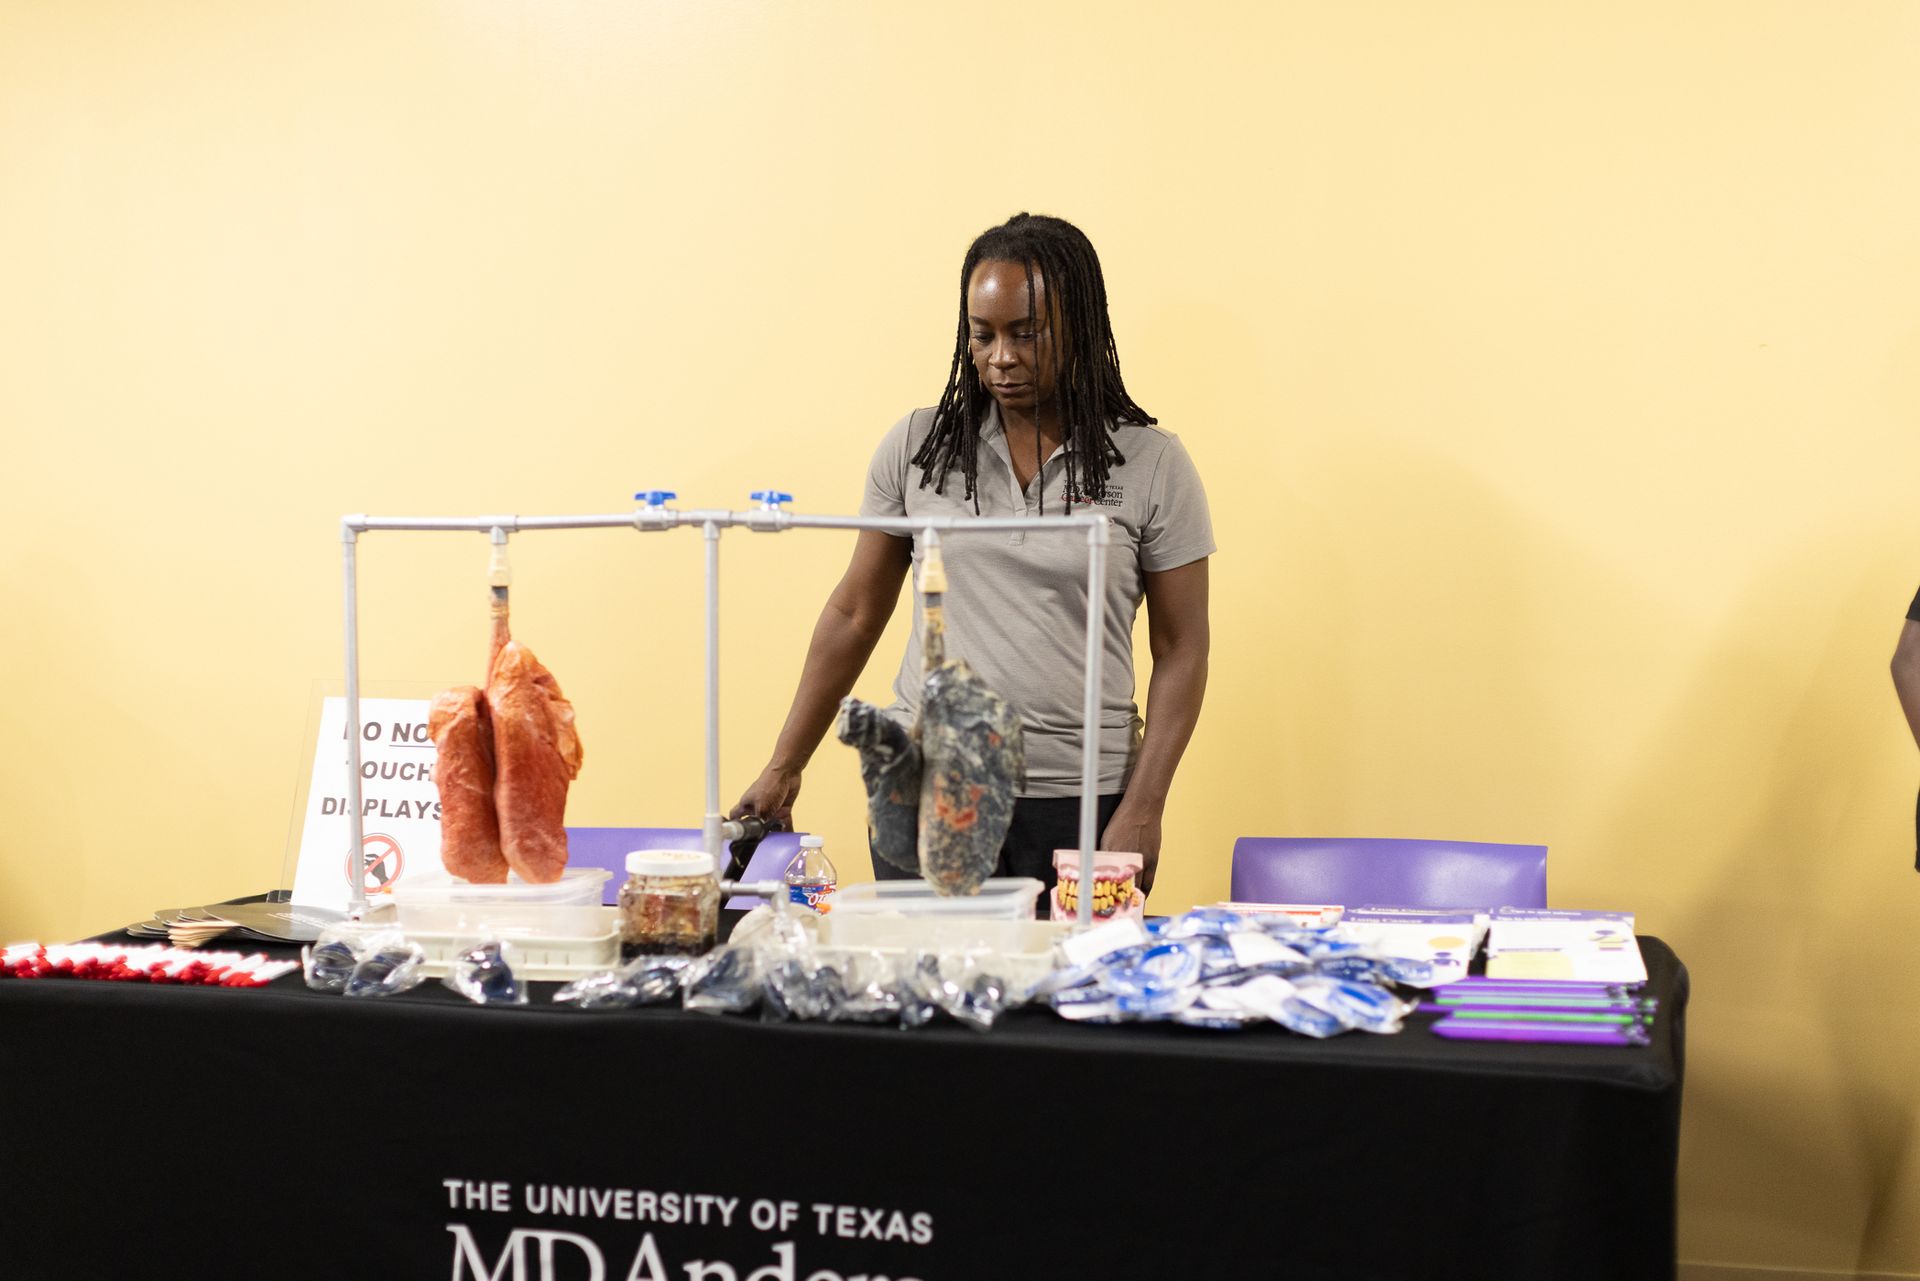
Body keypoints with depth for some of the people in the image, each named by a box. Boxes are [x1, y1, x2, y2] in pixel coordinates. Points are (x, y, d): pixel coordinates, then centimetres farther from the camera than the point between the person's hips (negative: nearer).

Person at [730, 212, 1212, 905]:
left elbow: (1181, 652, 0)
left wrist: (1142, 811, -8)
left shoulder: (1151, 464, -1)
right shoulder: (917, 445, 5)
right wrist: (784, 768, 10)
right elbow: (854, 614, 11)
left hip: (1078, 801, -1)